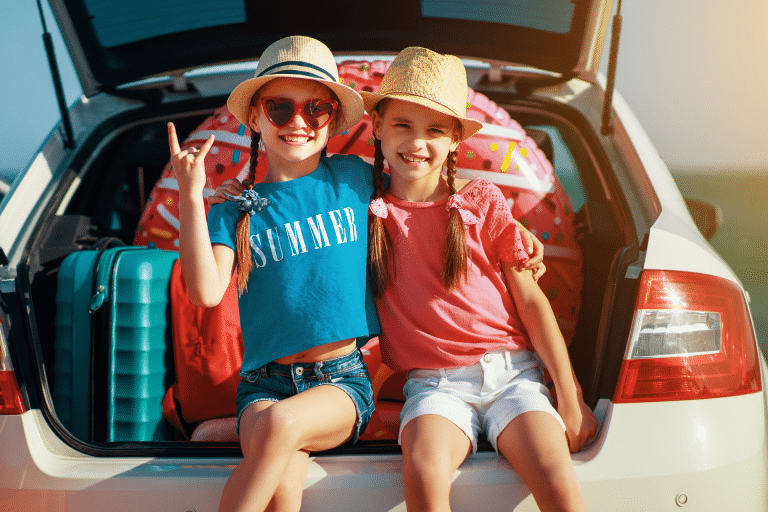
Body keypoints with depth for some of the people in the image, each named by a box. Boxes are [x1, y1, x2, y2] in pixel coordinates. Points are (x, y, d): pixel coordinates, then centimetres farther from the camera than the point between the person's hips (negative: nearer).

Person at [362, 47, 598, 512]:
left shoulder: (482, 201, 5)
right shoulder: (365, 208, 7)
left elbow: (531, 300, 6)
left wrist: (571, 398, 1)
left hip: (511, 372, 0)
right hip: (434, 384, 0)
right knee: (424, 471, -32)